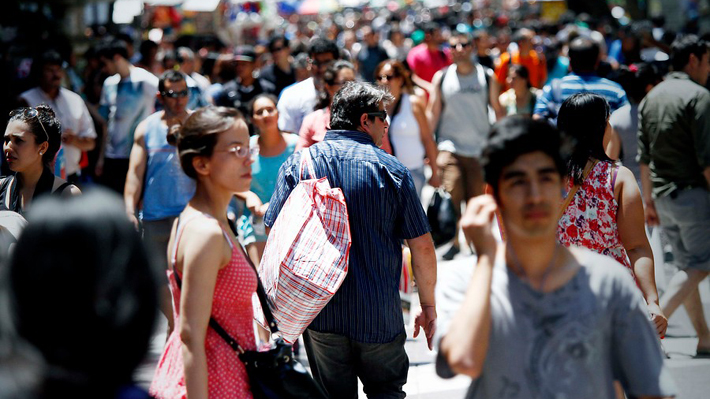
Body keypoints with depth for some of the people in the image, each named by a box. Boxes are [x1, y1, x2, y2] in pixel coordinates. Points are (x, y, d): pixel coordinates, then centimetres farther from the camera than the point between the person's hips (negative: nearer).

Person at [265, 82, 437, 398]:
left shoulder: (297, 164, -1)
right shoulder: (392, 170, -5)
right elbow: (422, 247, -4)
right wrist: (428, 305, 8)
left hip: (318, 313, 2)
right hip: (379, 315, -1)